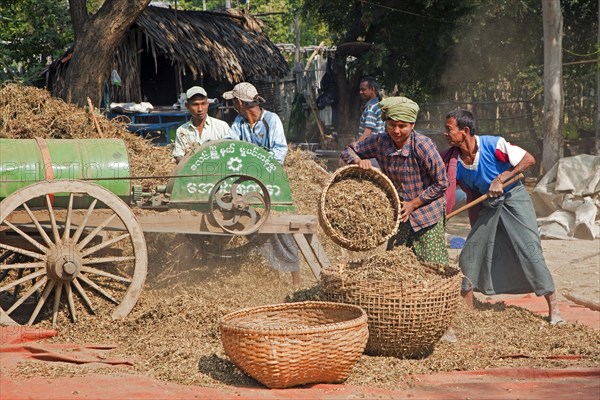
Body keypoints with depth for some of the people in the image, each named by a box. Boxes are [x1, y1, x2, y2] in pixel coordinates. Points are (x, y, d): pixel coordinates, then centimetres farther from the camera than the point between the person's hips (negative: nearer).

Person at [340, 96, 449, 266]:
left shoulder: (422, 145, -20)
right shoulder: (380, 142, -6)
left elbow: (441, 183, -12)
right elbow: (348, 151, 8)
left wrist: (413, 204, -14)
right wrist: (359, 161, -15)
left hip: (427, 213, -5)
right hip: (399, 215, 5)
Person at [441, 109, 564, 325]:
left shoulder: (493, 145, -23)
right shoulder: (454, 160, -8)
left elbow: (529, 159, -19)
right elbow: (472, 195, 3)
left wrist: (501, 178, -28)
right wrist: (475, 230, 2)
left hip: (514, 198, -6)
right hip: (489, 205, 6)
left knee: (530, 251, -13)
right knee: (469, 254, 2)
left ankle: (553, 309, -8)